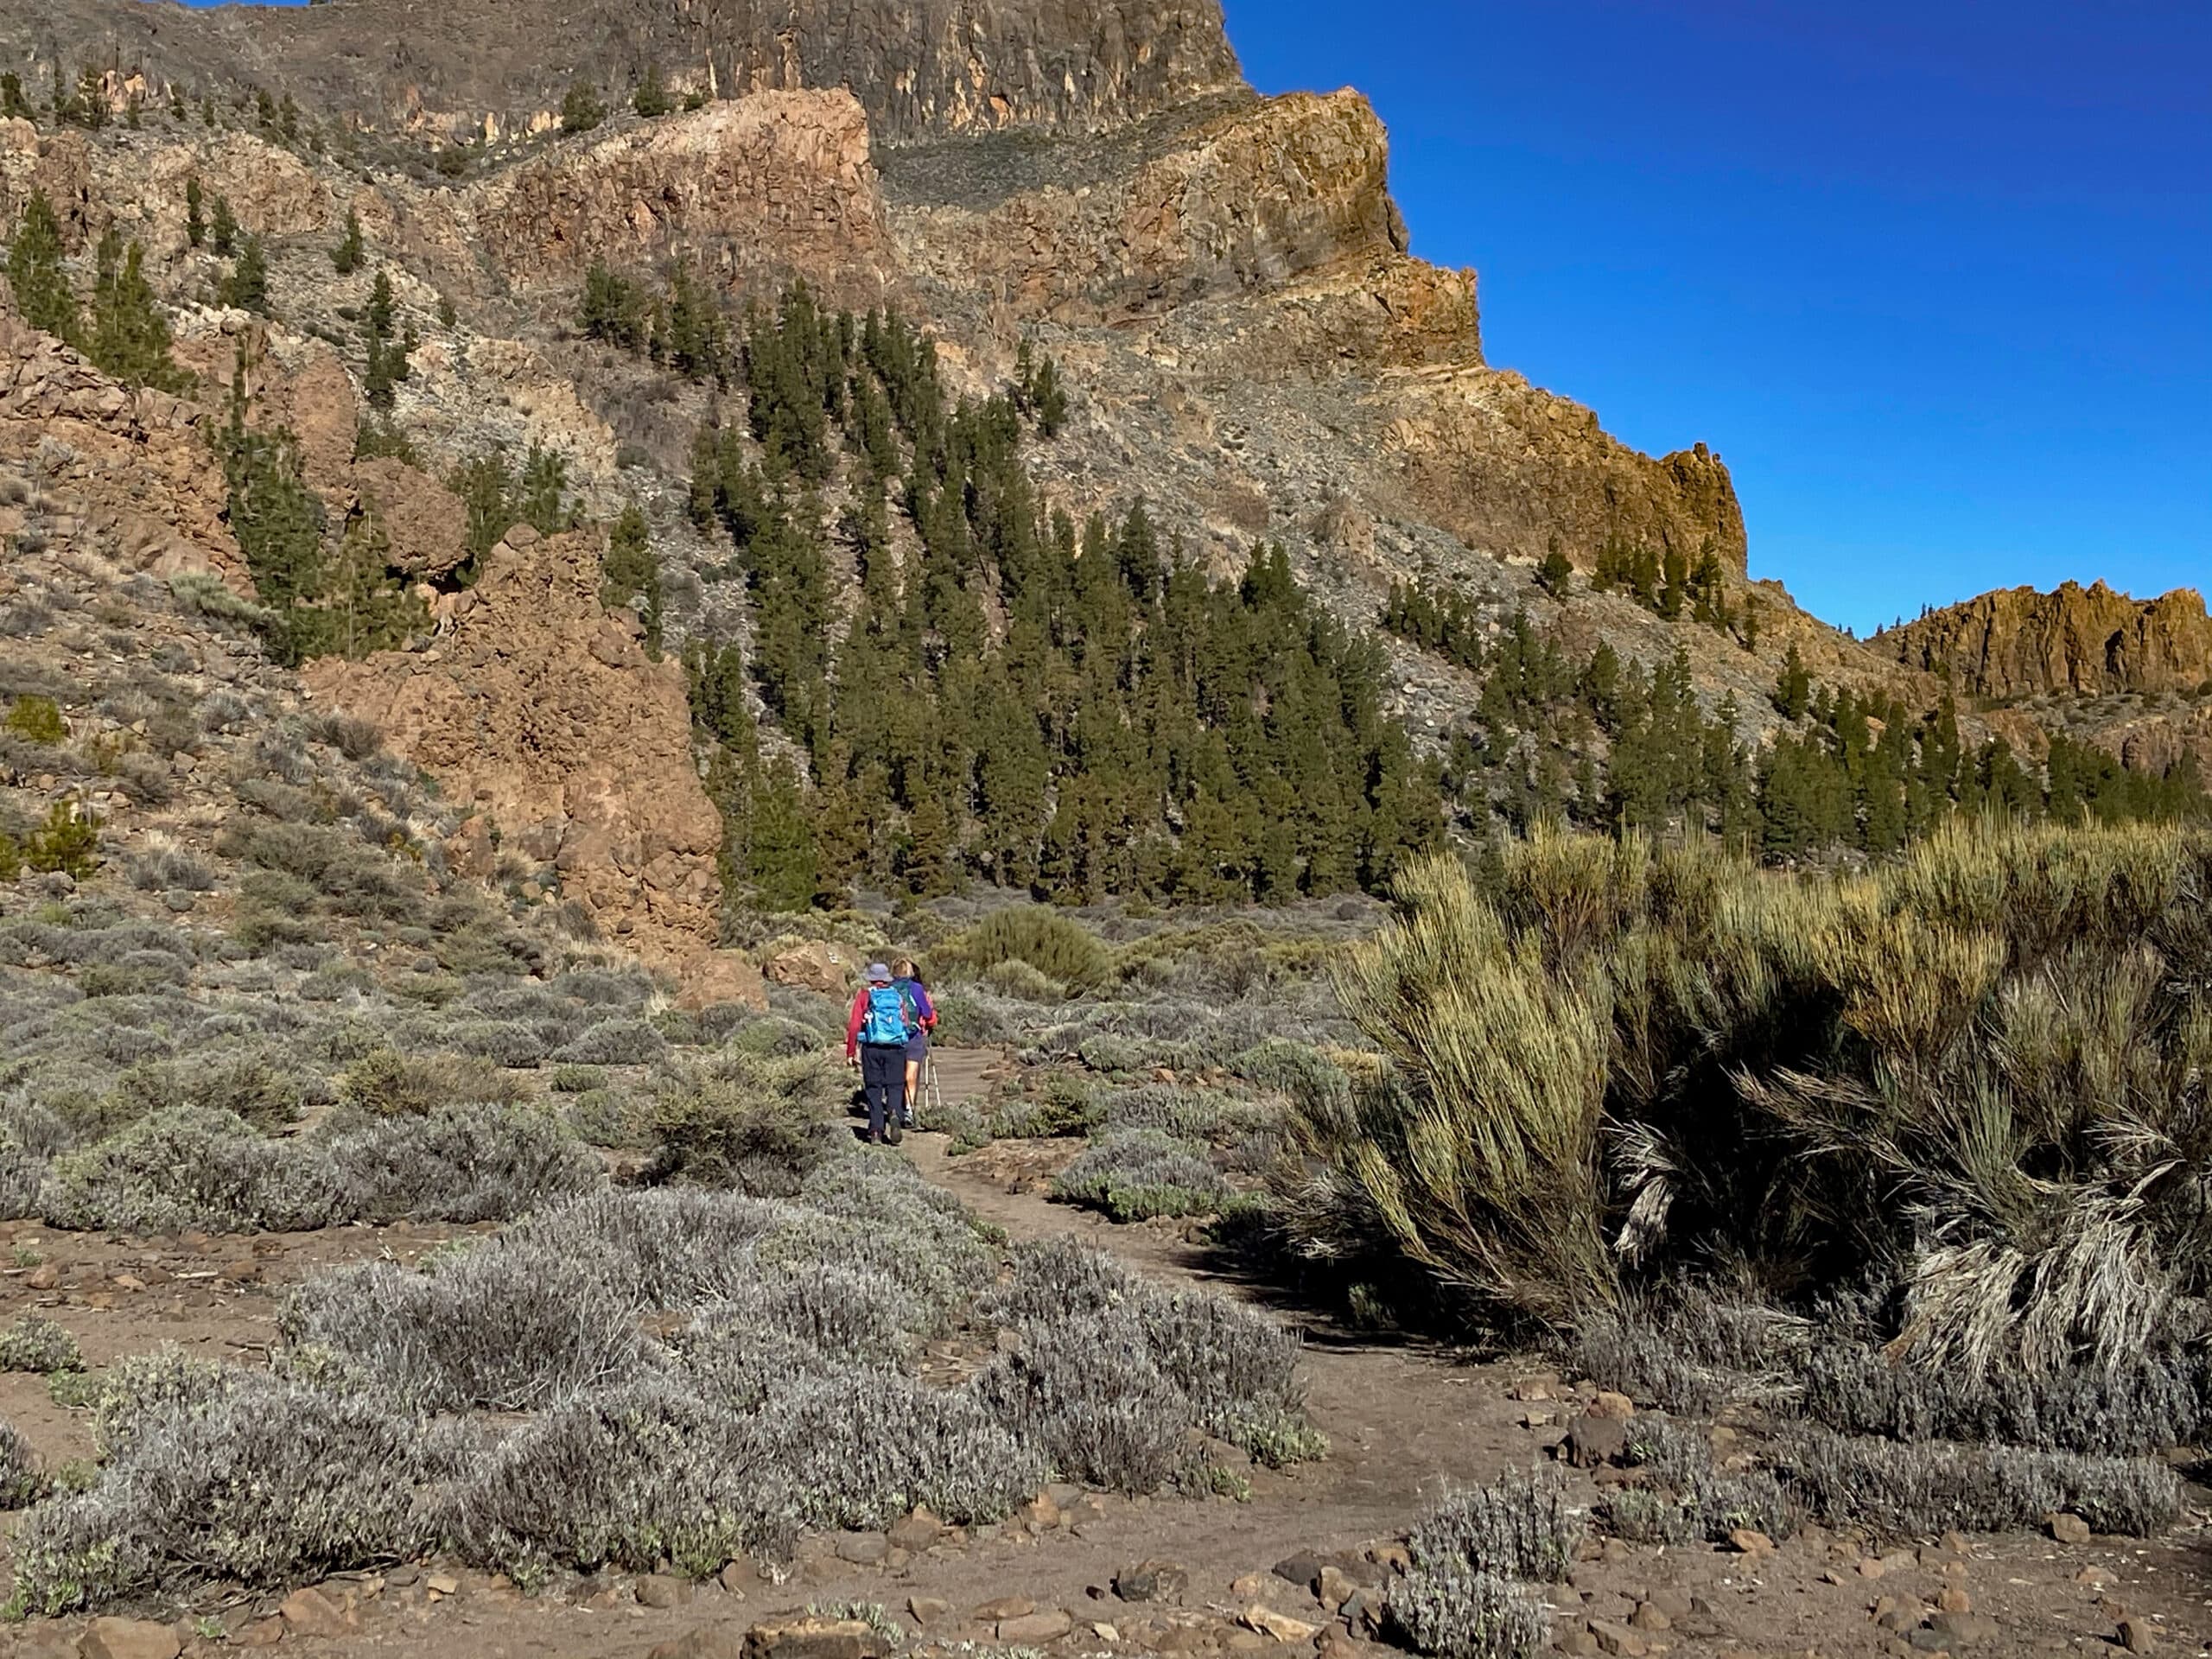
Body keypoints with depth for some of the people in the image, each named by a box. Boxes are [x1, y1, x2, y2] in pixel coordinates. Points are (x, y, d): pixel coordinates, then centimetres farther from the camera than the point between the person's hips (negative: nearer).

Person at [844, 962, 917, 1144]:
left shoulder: (865, 996, 5)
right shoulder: (899, 996, 9)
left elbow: (854, 1026, -1)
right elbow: (907, 1024, 6)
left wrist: (851, 1052, 2)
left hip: (871, 1048, 0)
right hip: (896, 1048, 1)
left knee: (874, 1088, 7)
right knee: (895, 1086, 7)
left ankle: (876, 1131, 1)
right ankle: (895, 1114, -23)